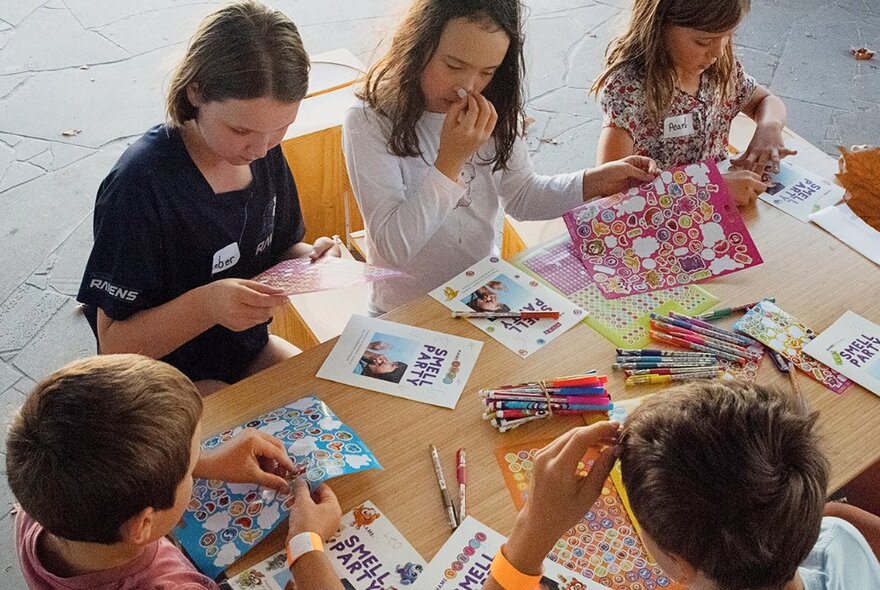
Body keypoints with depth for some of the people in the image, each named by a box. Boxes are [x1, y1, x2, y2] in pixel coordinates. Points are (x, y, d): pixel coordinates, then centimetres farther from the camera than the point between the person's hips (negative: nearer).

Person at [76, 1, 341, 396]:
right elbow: (114, 345, -21)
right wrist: (205, 305, -39)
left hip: (250, 349, 7)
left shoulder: (264, 151, -7)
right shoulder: (140, 184, -27)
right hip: (169, 378, -6)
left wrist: (311, 258, -15)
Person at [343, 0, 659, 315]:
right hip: (405, 313, -5)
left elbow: (521, 197, 9)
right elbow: (393, 248, -22)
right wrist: (450, 160, -27)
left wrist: (598, 181, -5)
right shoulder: (369, 123, -18)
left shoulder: (493, 114, -4)